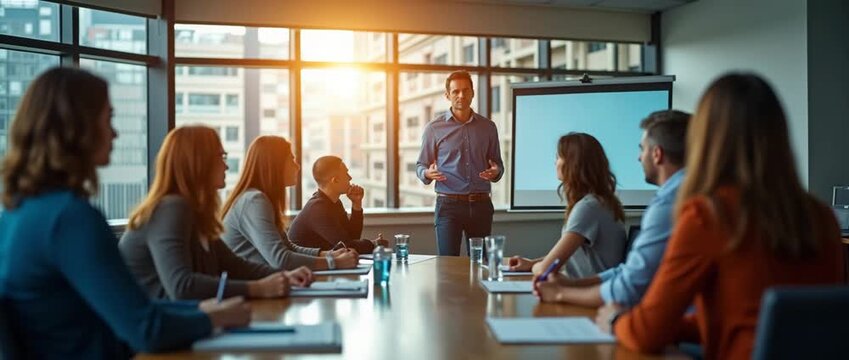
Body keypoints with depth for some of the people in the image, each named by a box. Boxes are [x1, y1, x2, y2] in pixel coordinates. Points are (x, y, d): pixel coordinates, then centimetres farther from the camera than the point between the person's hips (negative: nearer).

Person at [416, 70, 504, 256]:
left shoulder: (488, 127, 10)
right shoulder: (434, 128, 3)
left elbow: (498, 164, 16)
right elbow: (421, 166, 7)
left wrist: (495, 172, -7)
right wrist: (428, 174, -16)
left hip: (481, 204, 3)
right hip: (449, 205, -2)